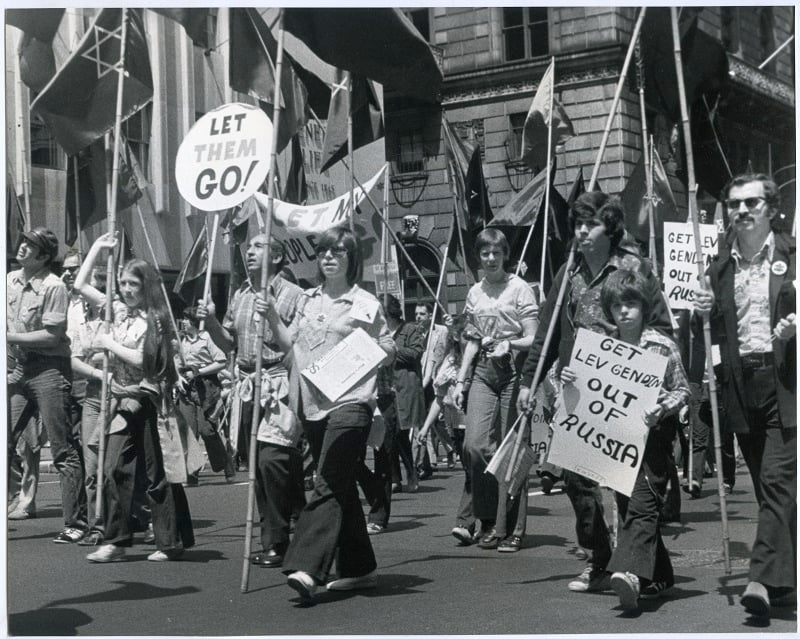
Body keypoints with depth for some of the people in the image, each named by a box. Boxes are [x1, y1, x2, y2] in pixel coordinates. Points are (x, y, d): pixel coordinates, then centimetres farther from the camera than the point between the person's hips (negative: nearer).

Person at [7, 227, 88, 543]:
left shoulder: (53, 286, -12)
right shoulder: (10, 280, 9)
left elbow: (53, 335, -16)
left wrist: (11, 338, -15)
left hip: (49, 368, -7)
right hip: (18, 368, 7)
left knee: (64, 451, -2)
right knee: (5, 443, 3)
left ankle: (76, 522, 4)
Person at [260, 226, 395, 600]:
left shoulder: (365, 303, 0)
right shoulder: (308, 300, 16)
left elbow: (389, 352, 5)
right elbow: (288, 343, 20)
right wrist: (272, 316, 6)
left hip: (350, 403, -6)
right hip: (312, 405, 6)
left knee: (328, 487, -15)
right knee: (341, 488, 12)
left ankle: (307, 568, -23)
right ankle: (359, 569, 21)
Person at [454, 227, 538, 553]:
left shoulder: (519, 288, -1)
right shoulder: (474, 293, 15)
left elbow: (533, 339, -5)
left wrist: (509, 344, -23)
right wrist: (460, 380, 12)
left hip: (514, 370, -4)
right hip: (484, 371, 4)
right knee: (475, 444, -9)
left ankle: (511, 528, 5)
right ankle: (489, 520, 7)